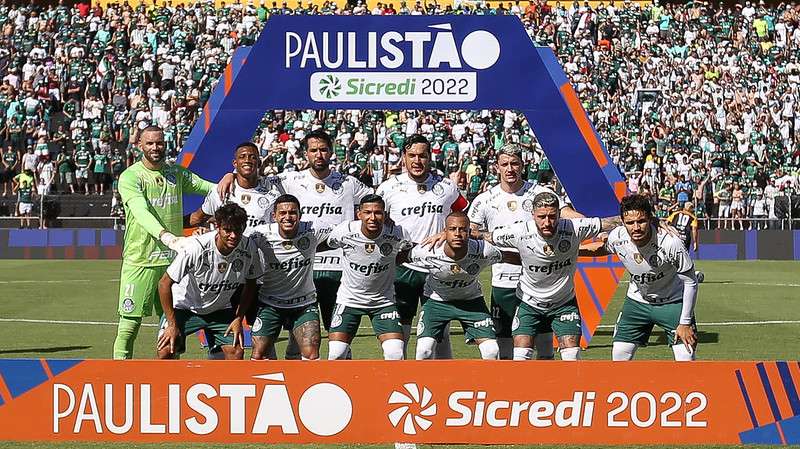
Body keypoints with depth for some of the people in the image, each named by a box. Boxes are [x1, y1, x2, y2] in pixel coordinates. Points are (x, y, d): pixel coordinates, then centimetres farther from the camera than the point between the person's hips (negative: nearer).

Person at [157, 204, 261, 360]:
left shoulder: (249, 248, -19)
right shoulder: (195, 248, -31)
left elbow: (250, 285, 1)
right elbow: (164, 283, -21)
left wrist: (238, 319, -6)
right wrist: (172, 325, -21)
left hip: (220, 310, 4)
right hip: (185, 306, -4)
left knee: (236, 352, -12)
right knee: (166, 351, -20)